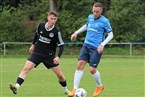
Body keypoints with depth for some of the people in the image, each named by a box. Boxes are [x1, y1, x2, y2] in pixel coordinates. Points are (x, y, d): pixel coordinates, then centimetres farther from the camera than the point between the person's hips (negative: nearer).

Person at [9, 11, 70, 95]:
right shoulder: (40, 26, -7)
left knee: (59, 74, 1)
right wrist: (33, 44, 24)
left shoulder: (56, 32, -14)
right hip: (37, 53, 1)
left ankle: (66, 90, 26)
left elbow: (61, 45, -9)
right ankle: (17, 86, -29)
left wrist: (58, 57, -23)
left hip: (49, 55, -1)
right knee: (26, 68, -20)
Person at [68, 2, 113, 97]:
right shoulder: (90, 17, 9)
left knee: (92, 69, -8)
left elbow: (110, 34, -5)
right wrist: (76, 33, 24)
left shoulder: (105, 21, -8)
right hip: (86, 45, 5)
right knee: (80, 65, -7)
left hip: (96, 48, -5)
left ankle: (99, 86, 21)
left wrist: (102, 44, -17)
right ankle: (75, 89, -6)